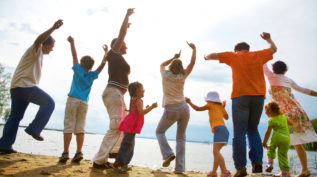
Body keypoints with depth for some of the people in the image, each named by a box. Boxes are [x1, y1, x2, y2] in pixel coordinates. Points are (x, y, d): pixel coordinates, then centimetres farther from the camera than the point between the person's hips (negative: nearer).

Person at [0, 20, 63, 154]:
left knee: (15, 116, 11)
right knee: (49, 103, -11)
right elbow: (39, 39, -26)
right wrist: (53, 29, -40)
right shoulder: (35, 50, -2)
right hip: (24, 85, -10)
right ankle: (34, 129, -12)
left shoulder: (39, 55, 28)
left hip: (16, 87, 10)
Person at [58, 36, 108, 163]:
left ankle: (65, 153, -7)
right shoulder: (92, 75, 8)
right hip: (84, 103, 3)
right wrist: (106, 52, 16)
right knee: (80, 128, 2)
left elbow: (74, 55, 12)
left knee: (68, 126, -3)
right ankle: (79, 153, -4)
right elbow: (102, 65, 11)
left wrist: (72, 43, 22)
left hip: (73, 99, -2)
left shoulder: (78, 70, 4)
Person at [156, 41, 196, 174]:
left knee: (160, 131, 20)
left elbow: (162, 64, 27)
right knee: (181, 138, 11)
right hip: (184, 108, 2)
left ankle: (168, 154, 0)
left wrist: (174, 58, 33)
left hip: (170, 110, -2)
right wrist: (194, 49, 19)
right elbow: (192, 63, 9)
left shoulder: (165, 75, 5)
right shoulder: (182, 77, 4)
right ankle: (179, 167, 8)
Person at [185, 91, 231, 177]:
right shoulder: (220, 106, 25)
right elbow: (226, 117, 35)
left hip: (219, 129, -9)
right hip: (224, 129, 9)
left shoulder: (210, 105, 8)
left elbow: (197, 108, 8)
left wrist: (189, 102, 19)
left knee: (216, 151, -17)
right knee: (216, 151, 14)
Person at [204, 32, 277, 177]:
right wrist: (268, 39, 51)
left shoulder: (234, 56, 10)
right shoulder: (258, 55, 15)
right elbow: (273, 49, 33)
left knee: (239, 132, -1)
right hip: (258, 96, 3)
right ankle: (257, 162, 4)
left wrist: (207, 57, 33)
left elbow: (212, 55, 11)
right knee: (253, 129, 16)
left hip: (240, 96, -3)